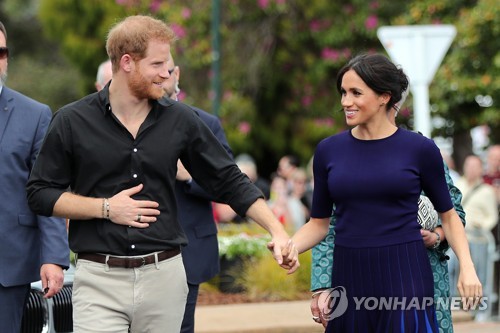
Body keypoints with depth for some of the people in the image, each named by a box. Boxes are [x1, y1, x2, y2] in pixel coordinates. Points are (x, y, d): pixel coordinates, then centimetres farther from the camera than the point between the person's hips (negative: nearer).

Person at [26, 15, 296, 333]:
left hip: (164, 275, 2)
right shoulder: (72, 121, -1)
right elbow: (40, 193, 3)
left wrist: (277, 231, 1)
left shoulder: (180, 120, 5)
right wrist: (106, 207, -8)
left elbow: (229, 181, 10)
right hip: (99, 279, -2)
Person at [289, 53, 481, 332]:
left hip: (405, 276, -3)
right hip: (350, 277, 3)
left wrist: (467, 267, -5)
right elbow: (319, 223, 11)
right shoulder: (329, 150, 5)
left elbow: (448, 215, 8)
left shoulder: (420, 149, -2)